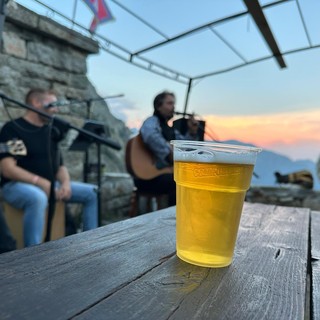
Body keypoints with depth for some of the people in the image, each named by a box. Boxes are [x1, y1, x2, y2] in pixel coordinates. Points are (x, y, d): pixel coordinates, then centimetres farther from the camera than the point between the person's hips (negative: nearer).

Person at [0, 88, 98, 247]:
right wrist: (41, 182, -25)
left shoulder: (51, 130, 12)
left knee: (92, 192, -5)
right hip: (17, 185, -6)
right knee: (38, 198, -41)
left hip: (50, 184, 7)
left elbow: (59, 164, 13)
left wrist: (65, 182, -8)